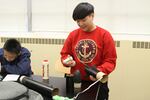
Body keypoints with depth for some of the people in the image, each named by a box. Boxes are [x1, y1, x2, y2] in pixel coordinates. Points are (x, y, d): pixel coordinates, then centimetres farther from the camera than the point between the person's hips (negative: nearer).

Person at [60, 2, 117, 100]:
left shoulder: (105, 35, -8)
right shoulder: (73, 35, 2)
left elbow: (110, 60, -9)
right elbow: (64, 54, 11)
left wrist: (100, 71, -25)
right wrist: (67, 60, -10)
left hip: (97, 83, -3)